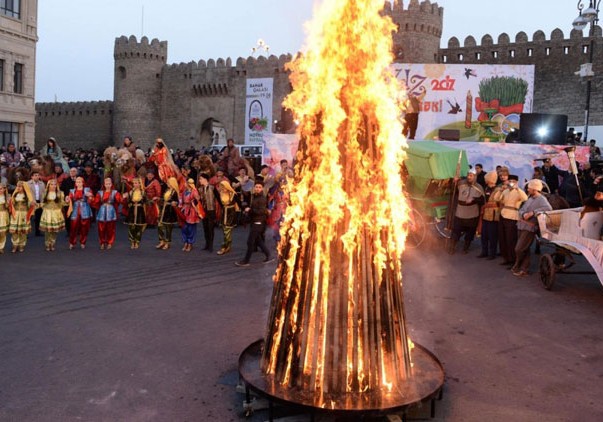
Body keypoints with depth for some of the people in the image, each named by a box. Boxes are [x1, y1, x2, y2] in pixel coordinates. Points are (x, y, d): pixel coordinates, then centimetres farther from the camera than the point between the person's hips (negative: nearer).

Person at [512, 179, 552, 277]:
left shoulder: (541, 199, -9)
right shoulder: (530, 199, 16)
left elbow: (548, 208, -28)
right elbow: (521, 210, 13)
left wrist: (533, 212, -26)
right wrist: (524, 214, -10)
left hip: (530, 228, -8)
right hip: (521, 226, 8)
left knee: (519, 249, -7)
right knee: (525, 249, 13)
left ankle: (517, 267, 12)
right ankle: (524, 269, 21)